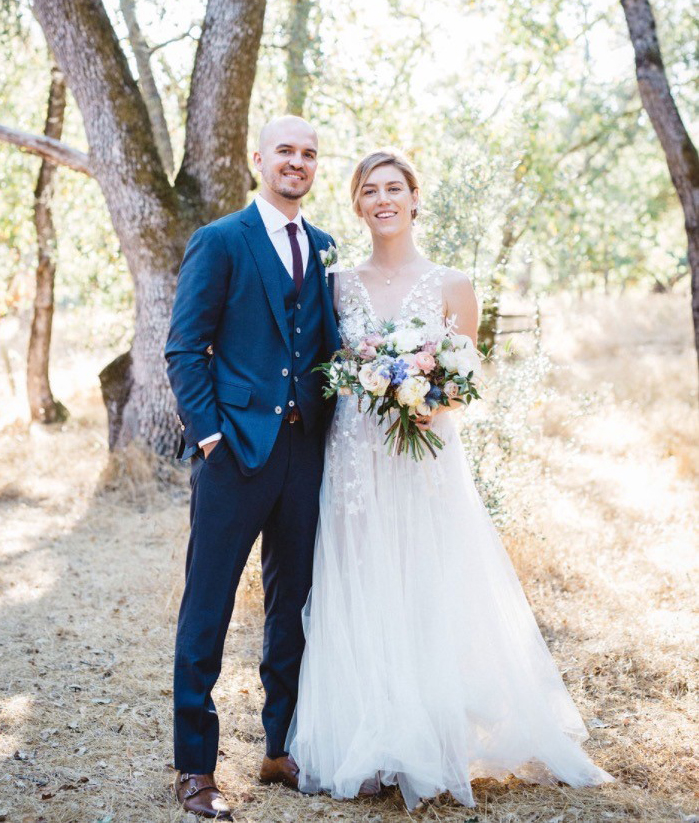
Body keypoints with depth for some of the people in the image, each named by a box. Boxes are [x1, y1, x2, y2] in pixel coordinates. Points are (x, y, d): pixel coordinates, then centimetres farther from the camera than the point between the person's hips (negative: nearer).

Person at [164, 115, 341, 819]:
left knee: (292, 606, 12)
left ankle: (282, 749, 24)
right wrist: (207, 432, -12)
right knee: (206, 608, 0)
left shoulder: (323, 248, 15)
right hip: (236, 446, -5)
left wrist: (334, 424, 3)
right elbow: (184, 349, -4)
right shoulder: (219, 241, -1)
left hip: (304, 450, 5)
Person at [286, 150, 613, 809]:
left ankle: (435, 744, 13)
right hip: (356, 463, 2)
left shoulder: (450, 285, 2)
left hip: (426, 458, -2)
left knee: (432, 599, -1)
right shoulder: (340, 285, 8)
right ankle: (372, 747, 15)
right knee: (360, 607, 3)